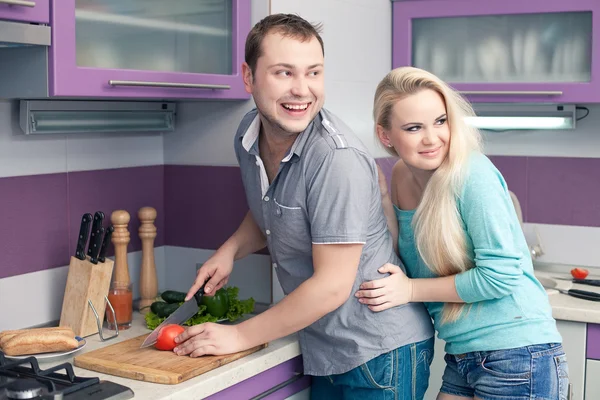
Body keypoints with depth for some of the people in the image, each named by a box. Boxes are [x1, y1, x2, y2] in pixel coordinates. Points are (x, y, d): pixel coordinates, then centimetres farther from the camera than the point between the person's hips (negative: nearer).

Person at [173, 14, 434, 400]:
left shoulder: (337, 156, -26)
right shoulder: (250, 133, -2)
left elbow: (332, 285, -24)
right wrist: (230, 249, -2)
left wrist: (239, 336, -16)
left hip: (381, 353, -6)